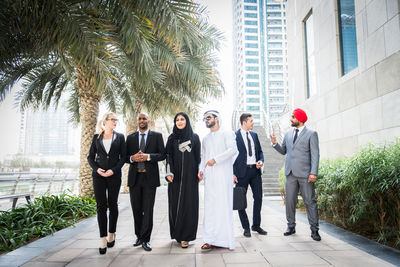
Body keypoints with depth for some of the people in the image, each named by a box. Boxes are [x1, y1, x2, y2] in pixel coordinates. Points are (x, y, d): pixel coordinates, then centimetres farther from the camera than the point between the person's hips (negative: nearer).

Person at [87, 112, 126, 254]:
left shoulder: (119, 137, 6)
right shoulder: (96, 137, 8)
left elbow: (123, 157, 3)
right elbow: (90, 157, 8)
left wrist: (114, 170, -11)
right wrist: (96, 168, -10)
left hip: (114, 175, 0)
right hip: (99, 175, 0)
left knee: (113, 205, 7)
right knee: (101, 206, -2)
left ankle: (111, 234, 23)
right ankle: (103, 239, 2)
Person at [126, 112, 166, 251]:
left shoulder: (157, 136, 7)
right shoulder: (130, 137, 13)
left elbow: (162, 155, 0)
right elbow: (125, 156, 11)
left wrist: (148, 156, -15)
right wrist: (132, 158, -11)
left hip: (150, 177, -2)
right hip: (134, 177, 3)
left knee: (148, 209, -1)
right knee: (136, 209, 9)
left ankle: (145, 240, 8)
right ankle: (139, 236, 25)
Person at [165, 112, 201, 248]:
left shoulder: (194, 137, 8)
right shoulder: (172, 138, 10)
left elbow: (198, 156, 6)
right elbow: (169, 156, 4)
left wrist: (199, 172, -2)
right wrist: (169, 173, -7)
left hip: (190, 176, -1)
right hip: (176, 176, 1)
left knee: (189, 204, -2)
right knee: (175, 204, 3)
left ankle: (185, 236, 5)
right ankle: (177, 233, 16)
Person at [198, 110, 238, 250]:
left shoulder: (227, 134, 4)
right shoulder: (205, 139, 23)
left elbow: (233, 149, -11)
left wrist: (215, 159, -19)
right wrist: (201, 169, 5)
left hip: (223, 175, -5)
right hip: (209, 176, 5)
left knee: (224, 205, -7)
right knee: (210, 207, 1)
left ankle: (225, 239, 0)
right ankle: (211, 239, 5)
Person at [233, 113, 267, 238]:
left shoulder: (254, 135, 12)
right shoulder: (234, 136, -7)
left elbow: (260, 151, 19)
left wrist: (261, 160, -2)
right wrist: (233, 173, -11)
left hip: (255, 170, 5)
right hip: (242, 171, -5)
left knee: (258, 198, 8)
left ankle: (256, 225, 25)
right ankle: (246, 227, 18)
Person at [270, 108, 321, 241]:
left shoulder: (311, 134, 0)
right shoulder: (288, 134, 15)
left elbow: (315, 154, -6)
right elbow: (283, 151, 19)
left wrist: (313, 173, -14)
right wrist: (275, 143, 0)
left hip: (305, 174, -4)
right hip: (290, 173, 5)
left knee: (310, 201, 1)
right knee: (289, 200, 7)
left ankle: (314, 230, 10)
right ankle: (291, 226, 20)